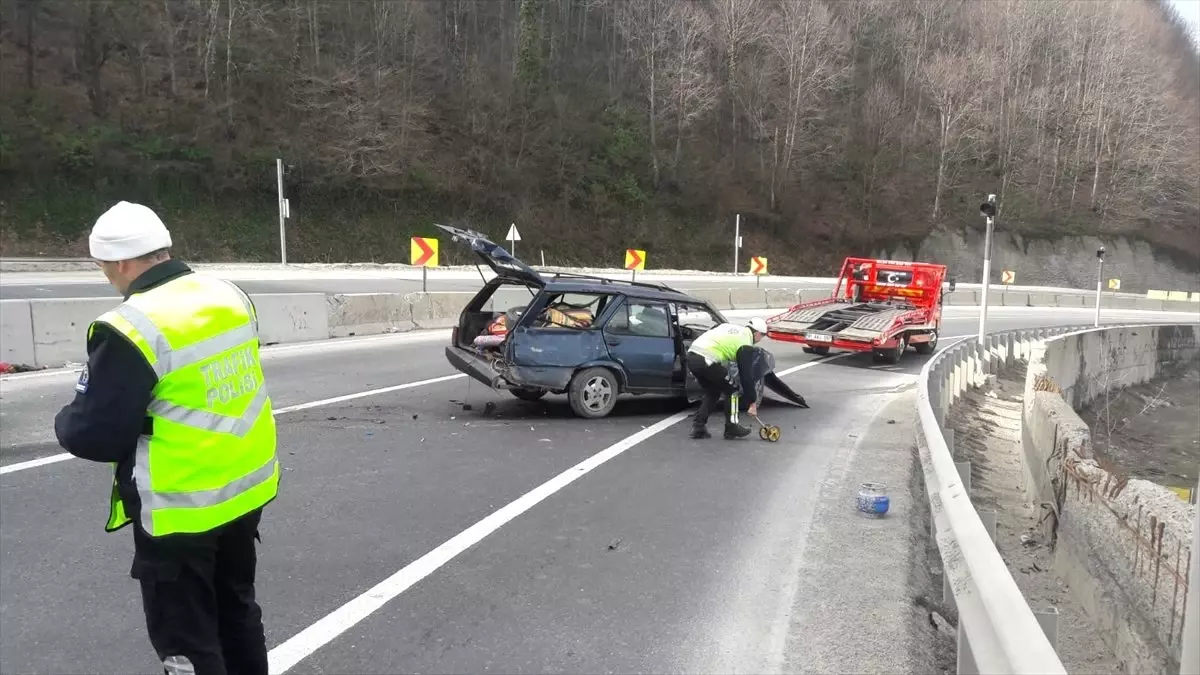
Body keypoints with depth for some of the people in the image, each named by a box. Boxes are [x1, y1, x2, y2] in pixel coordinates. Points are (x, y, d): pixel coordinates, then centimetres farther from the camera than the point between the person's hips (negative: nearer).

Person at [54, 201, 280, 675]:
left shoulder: (132, 329, -22)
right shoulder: (230, 295, 1)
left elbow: (96, 437, -16)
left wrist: (65, 422, 5)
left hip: (183, 508, -7)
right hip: (247, 488, 8)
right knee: (236, 607, 25)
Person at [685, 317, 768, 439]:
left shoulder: (730, 327, 25)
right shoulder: (745, 343, 3)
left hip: (691, 355, 8)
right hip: (707, 360, -8)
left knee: (713, 392, 23)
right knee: (732, 390, 10)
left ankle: (698, 427, 18)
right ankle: (731, 428, 16)